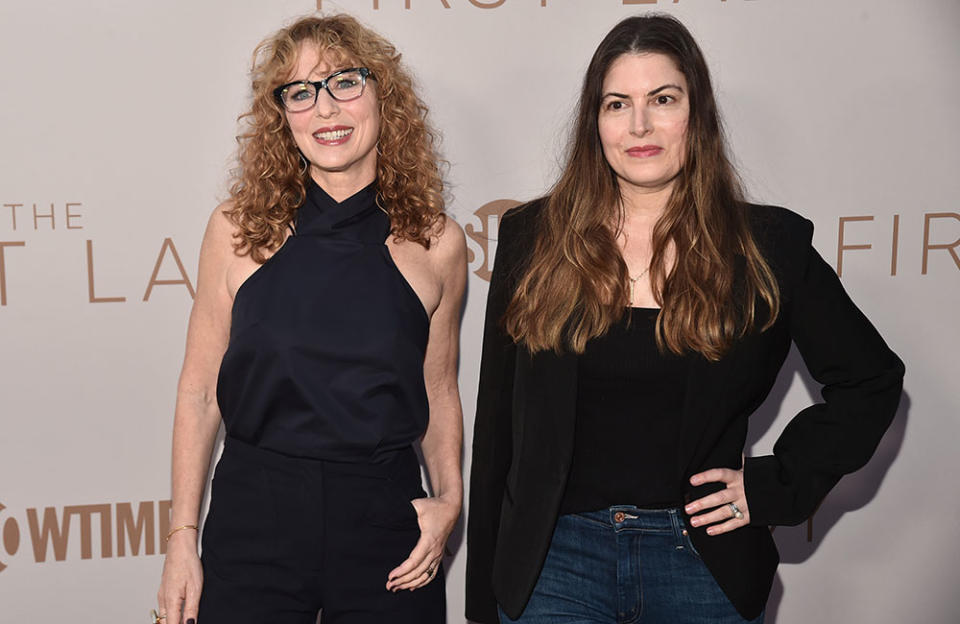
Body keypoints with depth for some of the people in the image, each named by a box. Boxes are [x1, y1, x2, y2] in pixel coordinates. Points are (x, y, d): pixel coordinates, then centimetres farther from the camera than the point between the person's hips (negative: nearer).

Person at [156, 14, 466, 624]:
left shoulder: (436, 243, -1)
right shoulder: (239, 230, -2)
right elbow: (200, 391, 2)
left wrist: (449, 498, -5)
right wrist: (182, 537, 2)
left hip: (385, 522, 1)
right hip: (255, 514, 0)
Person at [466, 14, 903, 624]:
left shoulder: (767, 246, -2)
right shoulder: (532, 238, -1)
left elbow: (871, 379, 9)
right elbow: (498, 423, 3)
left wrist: (777, 483, -1)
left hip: (704, 564, 0)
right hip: (556, 553, 0)